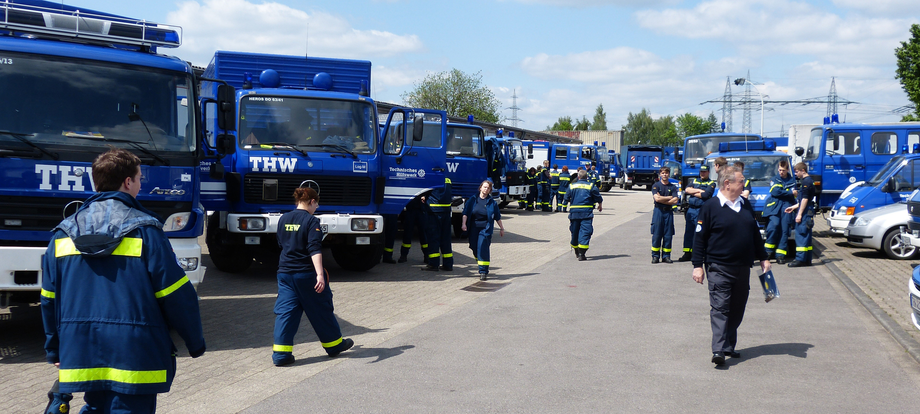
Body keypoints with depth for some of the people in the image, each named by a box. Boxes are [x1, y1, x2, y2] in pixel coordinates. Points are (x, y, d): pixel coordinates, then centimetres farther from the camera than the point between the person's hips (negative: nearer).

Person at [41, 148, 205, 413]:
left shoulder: (63, 234, 6)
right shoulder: (145, 231, -9)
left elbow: (49, 299, 12)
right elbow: (176, 295, -9)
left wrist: (54, 350, 24)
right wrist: (195, 342, 3)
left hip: (81, 353, 5)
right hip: (134, 353, -5)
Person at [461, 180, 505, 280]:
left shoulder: (492, 202, 2)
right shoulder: (473, 200, 5)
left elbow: (497, 217, 10)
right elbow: (466, 213, 1)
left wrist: (501, 228, 13)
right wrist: (464, 223, -11)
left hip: (485, 229, -3)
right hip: (473, 229, 3)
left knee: (482, 248, -13)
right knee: (474, 248, 7)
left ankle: (483, 271, -9)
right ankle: (482, 266, 30)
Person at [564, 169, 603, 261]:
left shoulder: (571, 186, 6)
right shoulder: (591, 186, 1)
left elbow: (566, 199, 10)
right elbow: (599, 198, 6)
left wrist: (565, 202, 34)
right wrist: (600, 206, 26)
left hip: (574, 212, 3)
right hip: (587, 213, -3)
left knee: (574, 232, 16)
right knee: (585, 232, -6)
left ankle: (576, 252, 31)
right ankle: (581, 254, -17)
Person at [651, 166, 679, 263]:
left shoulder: (673, 187, 9)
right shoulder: (656, 186, 4)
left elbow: (675, 201, -3)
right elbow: (657, 198, -11)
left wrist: (662, 199, -8)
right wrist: (670, 197, -3)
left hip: (669, 212, 2)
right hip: (658, 211, -2)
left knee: (668, 235, 1)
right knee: (656, 235, -4)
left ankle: (666, 256, 8)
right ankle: (655, 256, 1)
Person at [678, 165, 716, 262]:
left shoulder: (711, 183, 4)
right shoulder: (694, 181, 20)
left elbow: (706, 195, -12)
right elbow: (687, 189, 3)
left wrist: (693, 192, -2)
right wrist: (699, 190, -8)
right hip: (690, 209, 5)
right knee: (688, 232, 7)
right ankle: (687, 254, 13)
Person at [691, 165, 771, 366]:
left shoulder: (746, 205, 12)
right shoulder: (710, 206, -6)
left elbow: (755, 234, 21)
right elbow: (699, 238, -6)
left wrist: (763, 258, 19)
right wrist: (698, 265, -9)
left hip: (743, 268, 6)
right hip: (719, 268, -6)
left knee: (737, 309, 11)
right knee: (720, 308, -10)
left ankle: (729, 346, 22)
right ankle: (719, 350, -14)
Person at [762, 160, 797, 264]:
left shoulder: (792, 181, 17)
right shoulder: (774, 180, 14)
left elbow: (793, 197, 13)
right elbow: (775, 192, -4)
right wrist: (790, 193, -1)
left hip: (786, 208, 2)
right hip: (774, 206, -2)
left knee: (784, 231, -3)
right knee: (774, 225, -24)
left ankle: (780, 255, -1)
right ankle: (768, 250, -12)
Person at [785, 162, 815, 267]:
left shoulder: (806, 182, -13)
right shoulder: (809, 181, 19)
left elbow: (805, 199, -18)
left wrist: (799, 214, -18)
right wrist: (793, 207, 28)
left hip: (805, 212, -10)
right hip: (808, 212, 10)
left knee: (801, 235, -9)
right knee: (806, 235, 12)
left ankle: (800, 259, -10)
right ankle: (807, 259, 15)